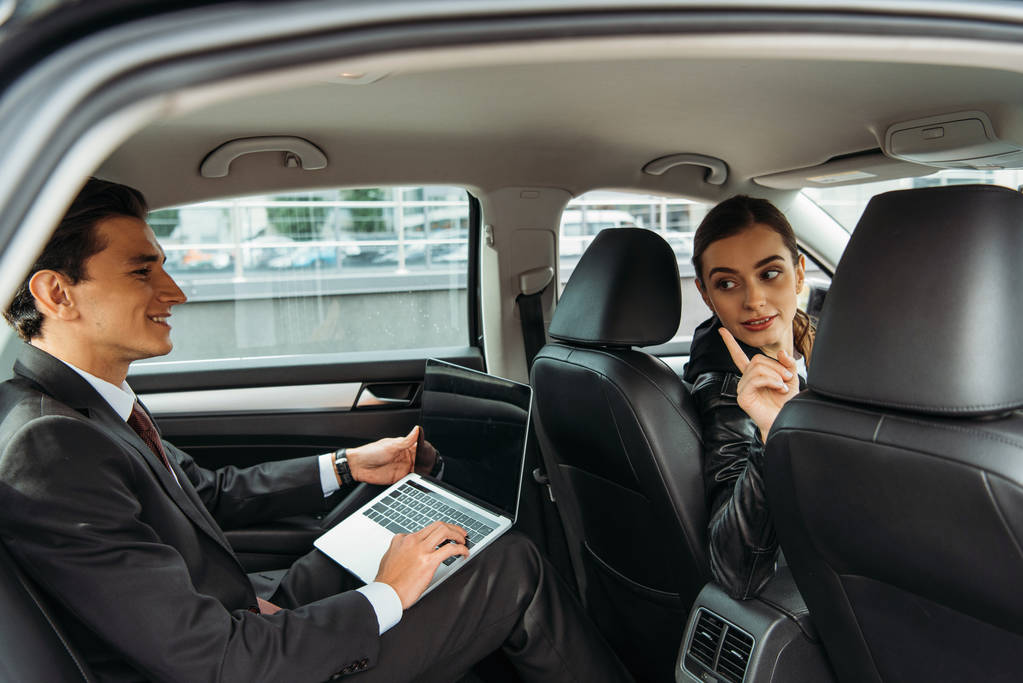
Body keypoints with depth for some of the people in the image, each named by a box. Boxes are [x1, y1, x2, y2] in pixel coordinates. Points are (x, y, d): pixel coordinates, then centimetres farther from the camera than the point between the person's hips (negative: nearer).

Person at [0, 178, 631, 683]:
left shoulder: (89, 405, 1)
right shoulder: (51, 455, -30)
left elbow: (212, 492, 14)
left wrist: (346, 466, 10)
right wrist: (387, 596, -20)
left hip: (253, 616, 10)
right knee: (516, 568, -9)